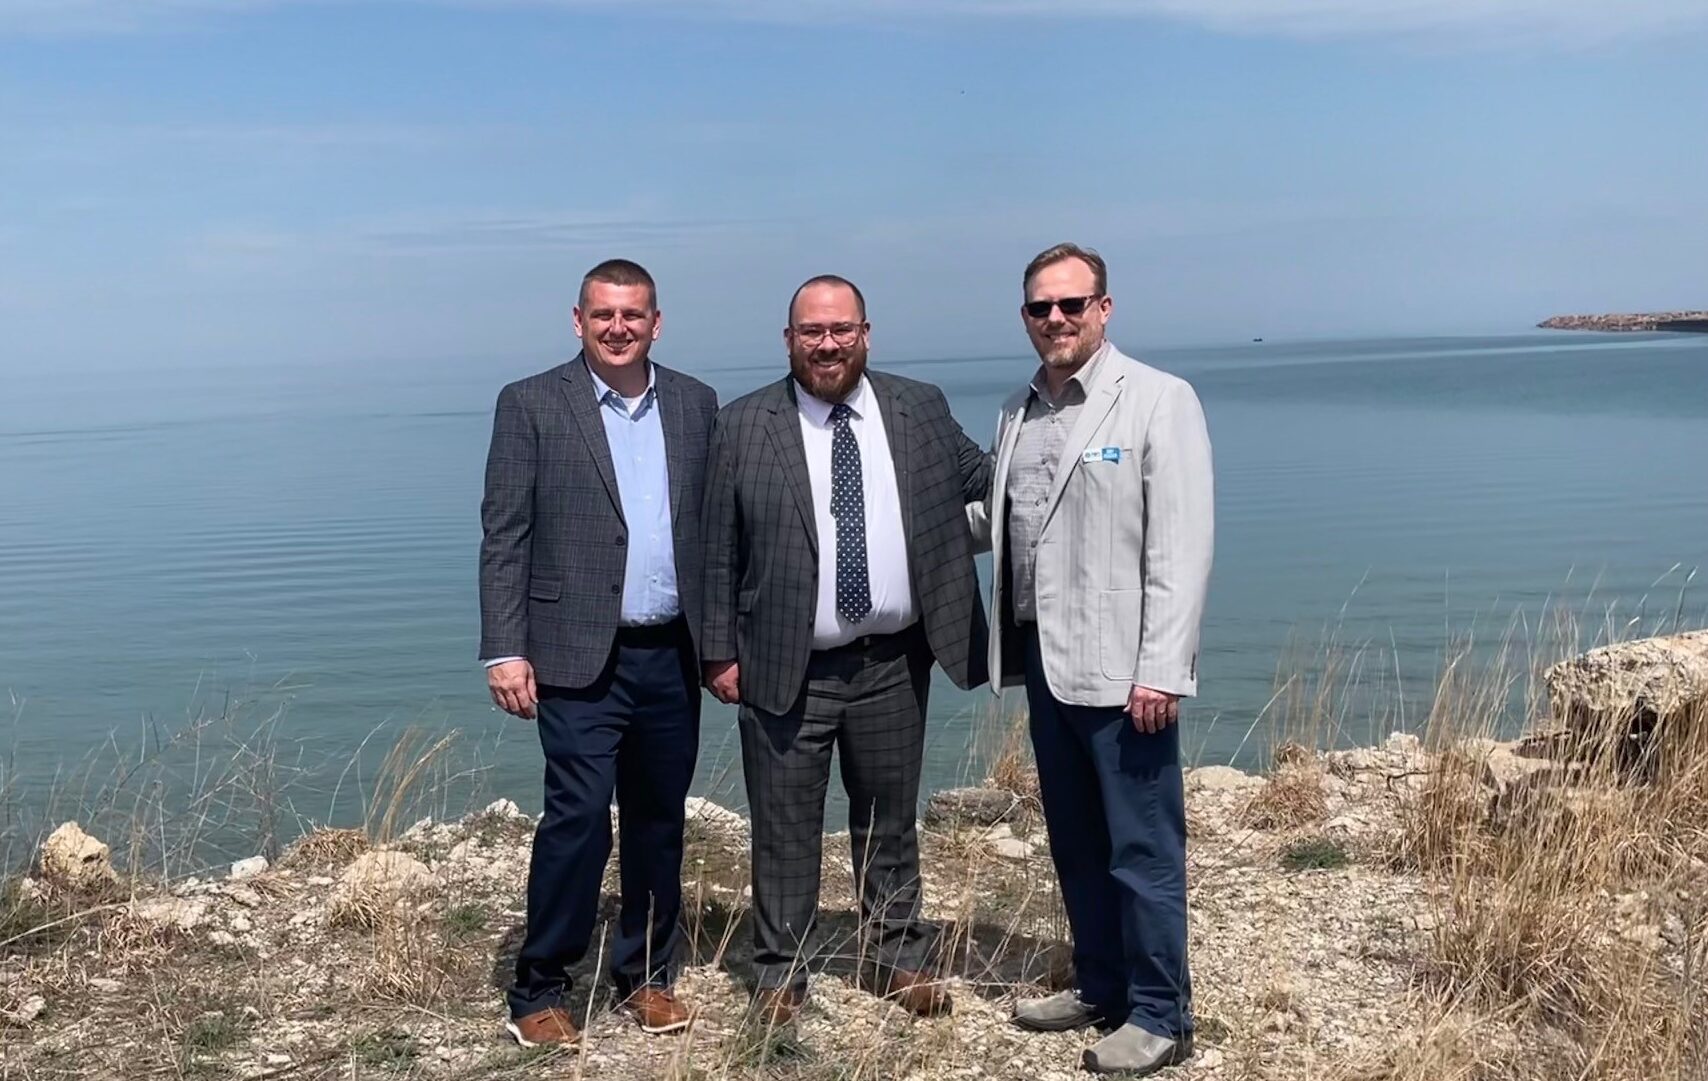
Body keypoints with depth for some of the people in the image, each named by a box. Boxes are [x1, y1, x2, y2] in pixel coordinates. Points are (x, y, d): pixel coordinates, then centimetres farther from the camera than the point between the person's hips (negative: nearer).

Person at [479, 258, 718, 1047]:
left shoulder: (695, 404, 8)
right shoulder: (531, 405, -2)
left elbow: (718, 527, 11)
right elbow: (503, 537, -5)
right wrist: (505, 651, -11)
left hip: (672, 653, 4)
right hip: (579, 653, -4)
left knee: (659, 819, 12)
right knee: (578, 814, -8)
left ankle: (647, 975, 27)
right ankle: (539, 990, 8)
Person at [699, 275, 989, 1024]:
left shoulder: (921, 410, 3)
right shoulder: (743, 426, -3)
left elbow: (985, 484, 14)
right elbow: (716, 549, -2)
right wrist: (719, 650, -4)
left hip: (893, 662, 2)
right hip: (786, 667, -2)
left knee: (890, 821, 16)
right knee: (785, 830, 6)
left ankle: (899, 959, 31)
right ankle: (780, 976, 21)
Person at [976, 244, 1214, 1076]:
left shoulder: (1159, 400, -7)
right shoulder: (1018, 411, 12)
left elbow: (1181, 545, -13)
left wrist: (1162, 670, -19)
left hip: (1121, 666, -7)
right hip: (1045, 660, 7)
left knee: (1143, 848, 1)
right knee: (1075, 842, 16)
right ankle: (1100, 987, 30)